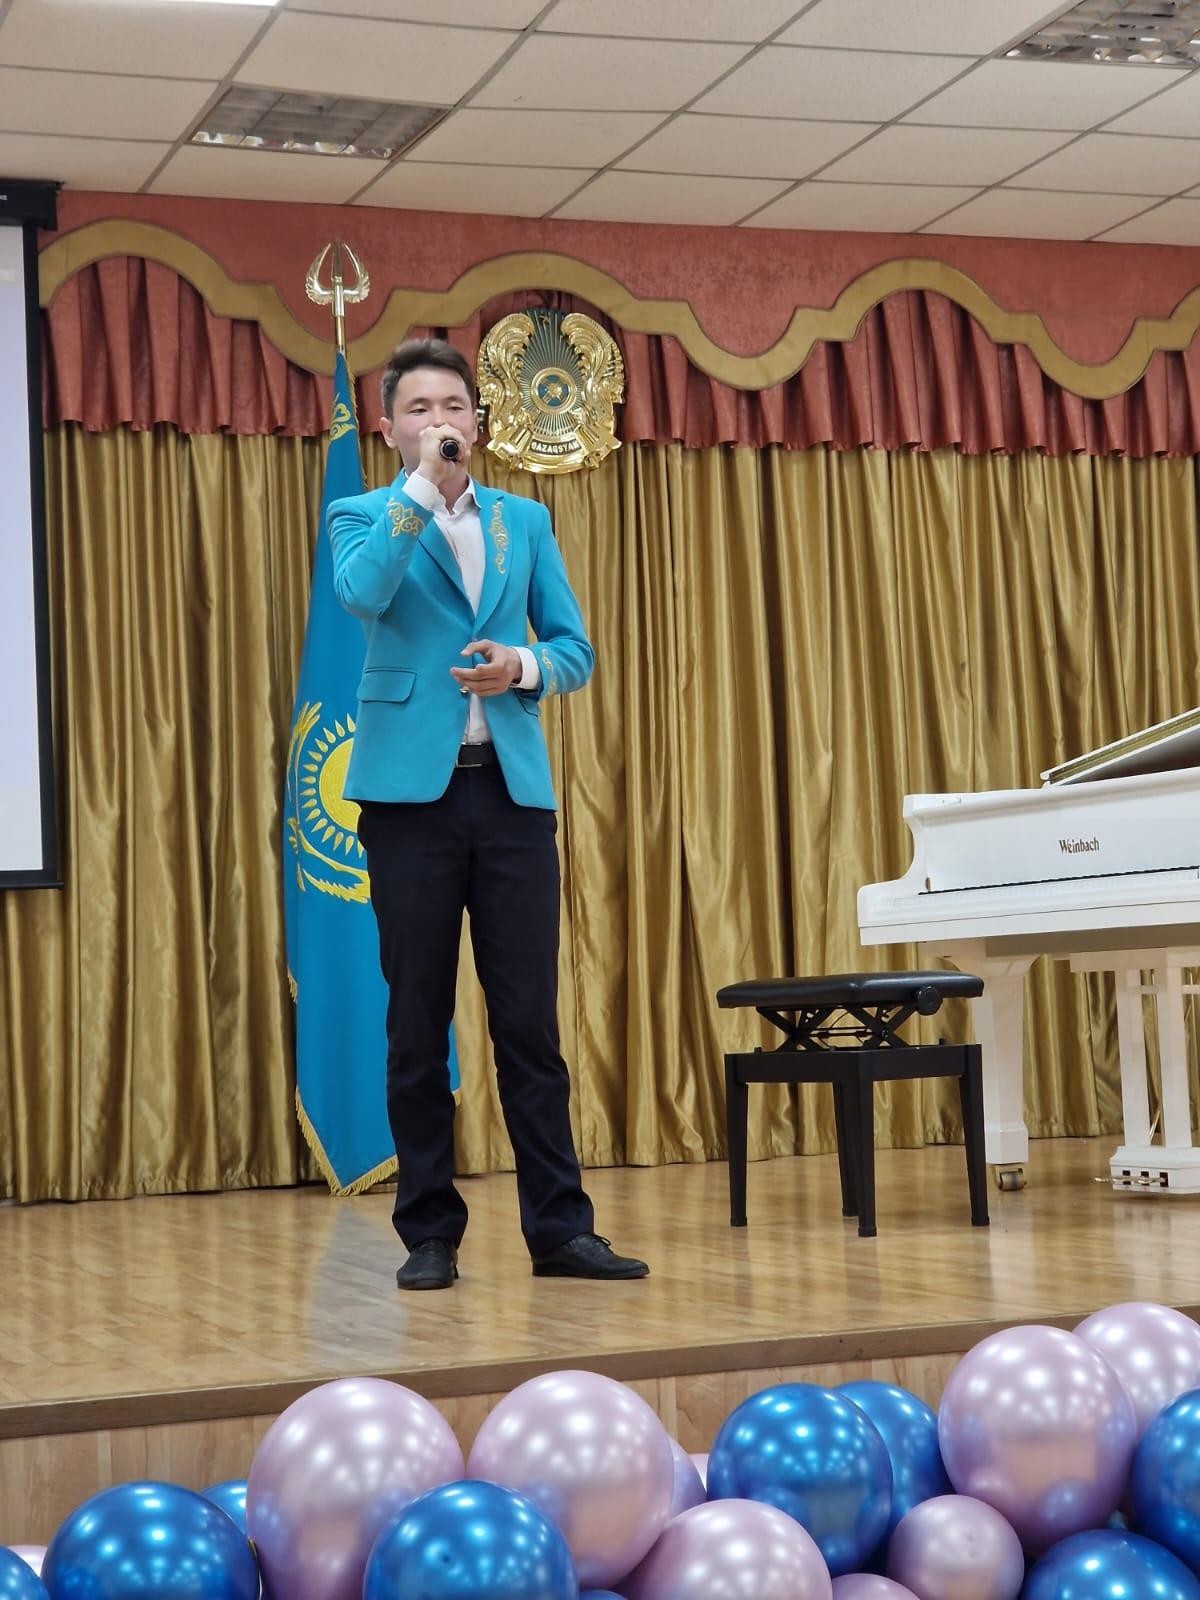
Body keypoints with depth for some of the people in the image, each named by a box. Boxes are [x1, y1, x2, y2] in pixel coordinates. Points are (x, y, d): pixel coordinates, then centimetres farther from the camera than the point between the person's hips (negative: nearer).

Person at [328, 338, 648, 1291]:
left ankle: (560, 1229, 3)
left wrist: (526, 667, -8)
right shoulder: (364, 518, 6)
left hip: (514, 791, 2)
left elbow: (575, 650, 13)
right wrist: (423, 483, -15)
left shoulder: (525, 523, 15)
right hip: (412, 790, -2)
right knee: (418, 1024, 2)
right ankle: (431, 1234, 9)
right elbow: (362, 596, -17)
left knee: (530, 1021, 0)